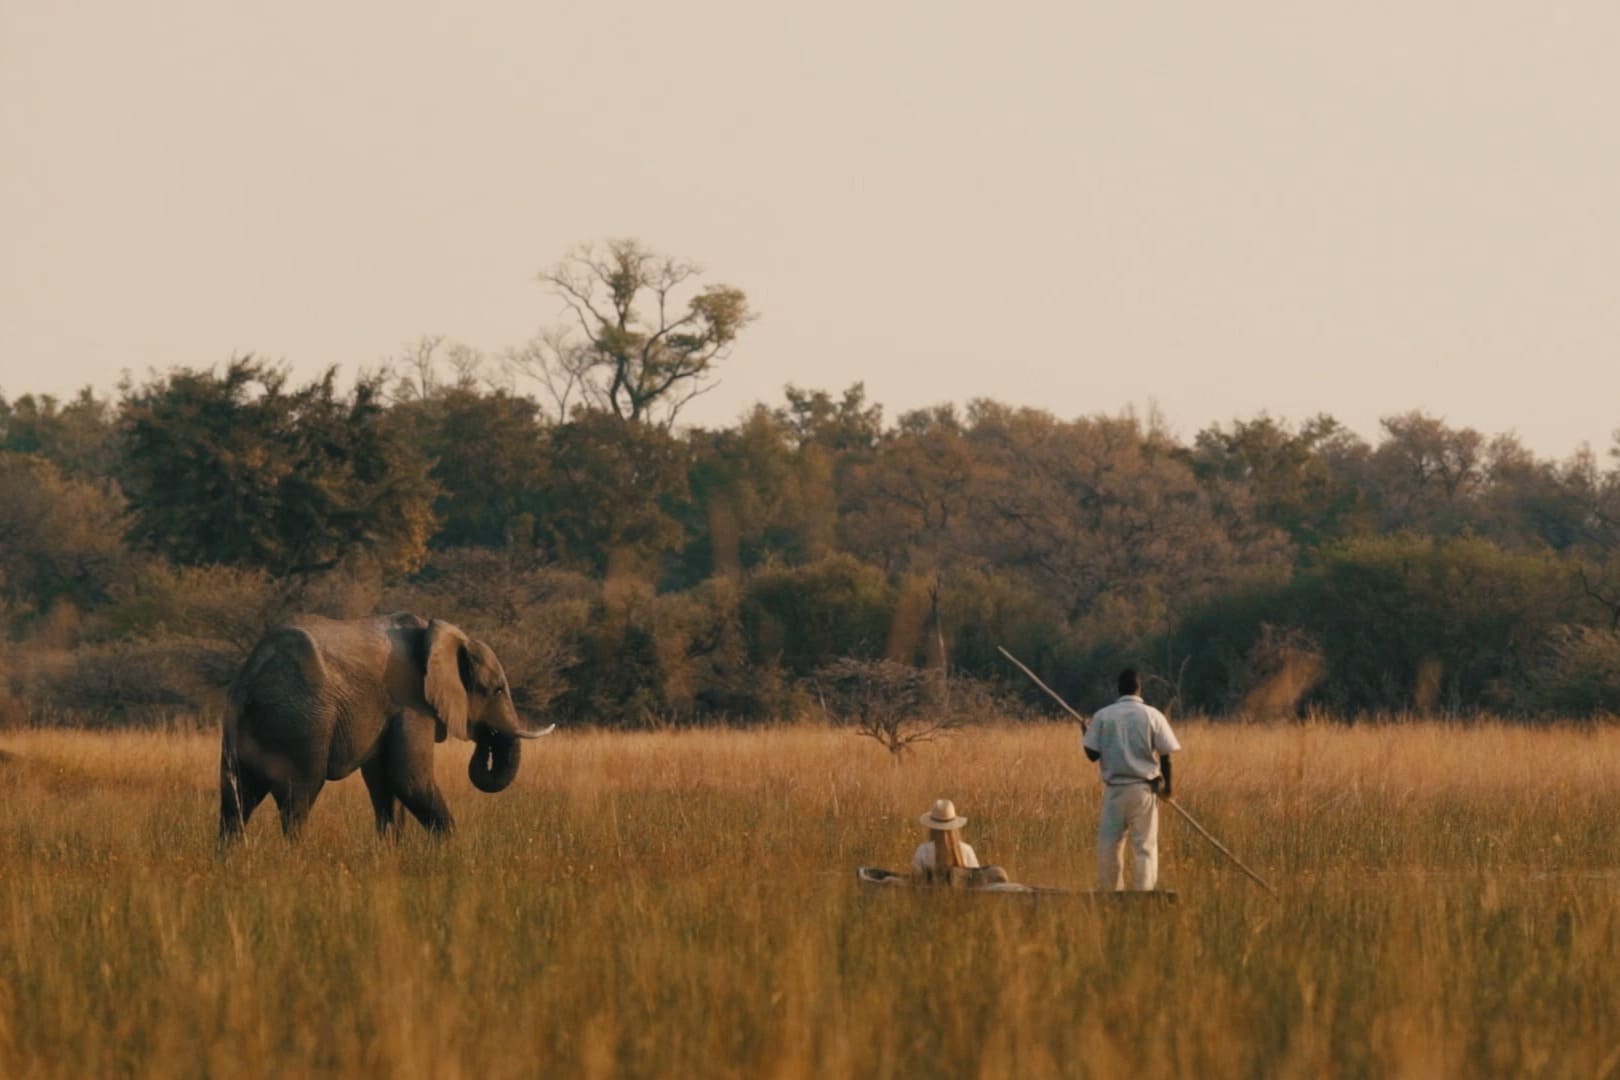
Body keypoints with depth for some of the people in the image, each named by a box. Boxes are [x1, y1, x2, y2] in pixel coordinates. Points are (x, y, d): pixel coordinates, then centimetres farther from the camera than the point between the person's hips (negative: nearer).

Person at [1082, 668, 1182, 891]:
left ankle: (1109, 895, 11)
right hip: (1144, 789, -1)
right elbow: (1165, 755, -3)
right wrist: (1166, 786, 10)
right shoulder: (1153, 716, -3)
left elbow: (1092, 753, -2)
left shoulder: (1102, 716, 0)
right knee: (1145, 846, 2)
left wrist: (1084, 737, 19)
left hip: (1114, 788, 1)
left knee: (1109, 844, 8)